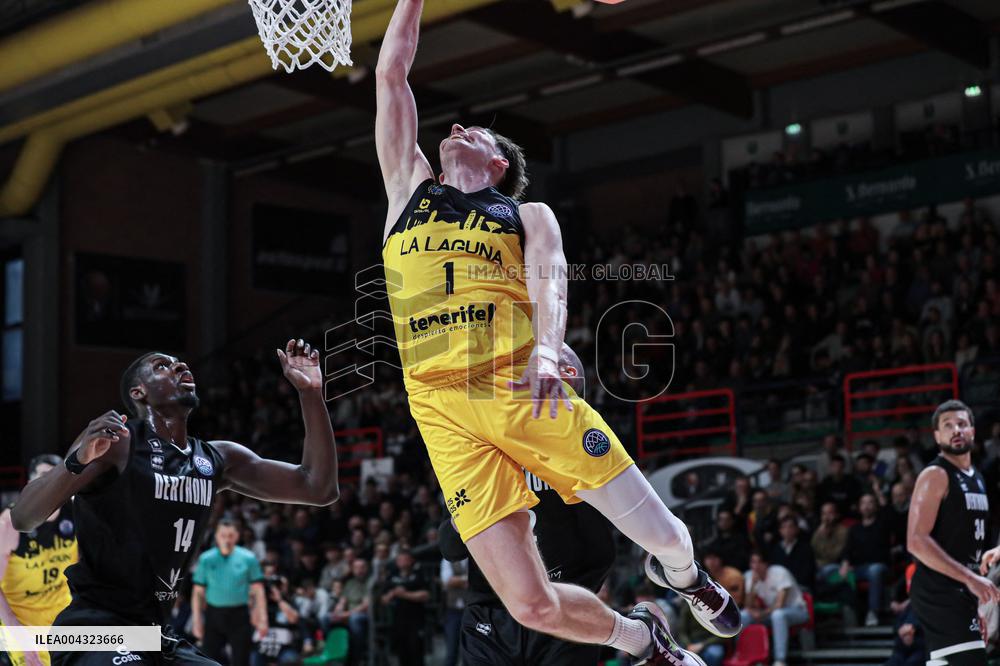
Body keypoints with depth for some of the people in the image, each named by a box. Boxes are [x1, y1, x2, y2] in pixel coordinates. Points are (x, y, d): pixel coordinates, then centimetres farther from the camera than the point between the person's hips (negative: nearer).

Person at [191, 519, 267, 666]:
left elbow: (258, 590, 1)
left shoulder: (248, 558, 0)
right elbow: (198, 592, 6)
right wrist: (197, 620, 0)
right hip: (214, 615, 1)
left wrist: (262, 618, -6)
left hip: (239, 616, -1)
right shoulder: (206, 559, 3)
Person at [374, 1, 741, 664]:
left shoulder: (528, 215, 17)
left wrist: (547, 351, -25)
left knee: (667, 536, 0)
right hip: (443, 409, 1)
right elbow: (391, 75, 22)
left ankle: (681, 574, 40)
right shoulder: (411, 191, 24)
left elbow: (550, 281, -5)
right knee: (534, 605, -11)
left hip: (523, 389, -1)